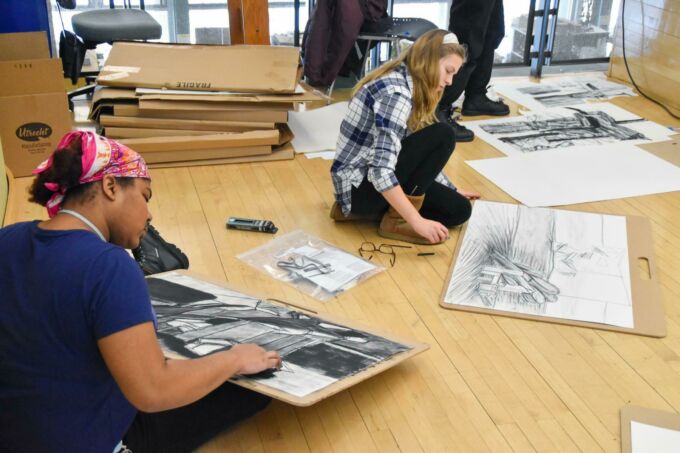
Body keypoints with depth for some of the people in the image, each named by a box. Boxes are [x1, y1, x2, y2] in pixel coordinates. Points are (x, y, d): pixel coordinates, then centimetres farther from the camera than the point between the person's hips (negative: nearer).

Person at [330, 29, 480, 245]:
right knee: (443, 136, -19)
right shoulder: (395, 92, -22)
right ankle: (397, 220, -11)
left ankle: (355, 209, 8)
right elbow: (381, 171, -31)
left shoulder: (409, 86, 9)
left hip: (375, 178, 10)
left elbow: (421, 154, 18)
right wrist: (417, 221, -31)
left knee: (459, 209, 4)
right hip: (359, 186, -10)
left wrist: (451, 190, 17)